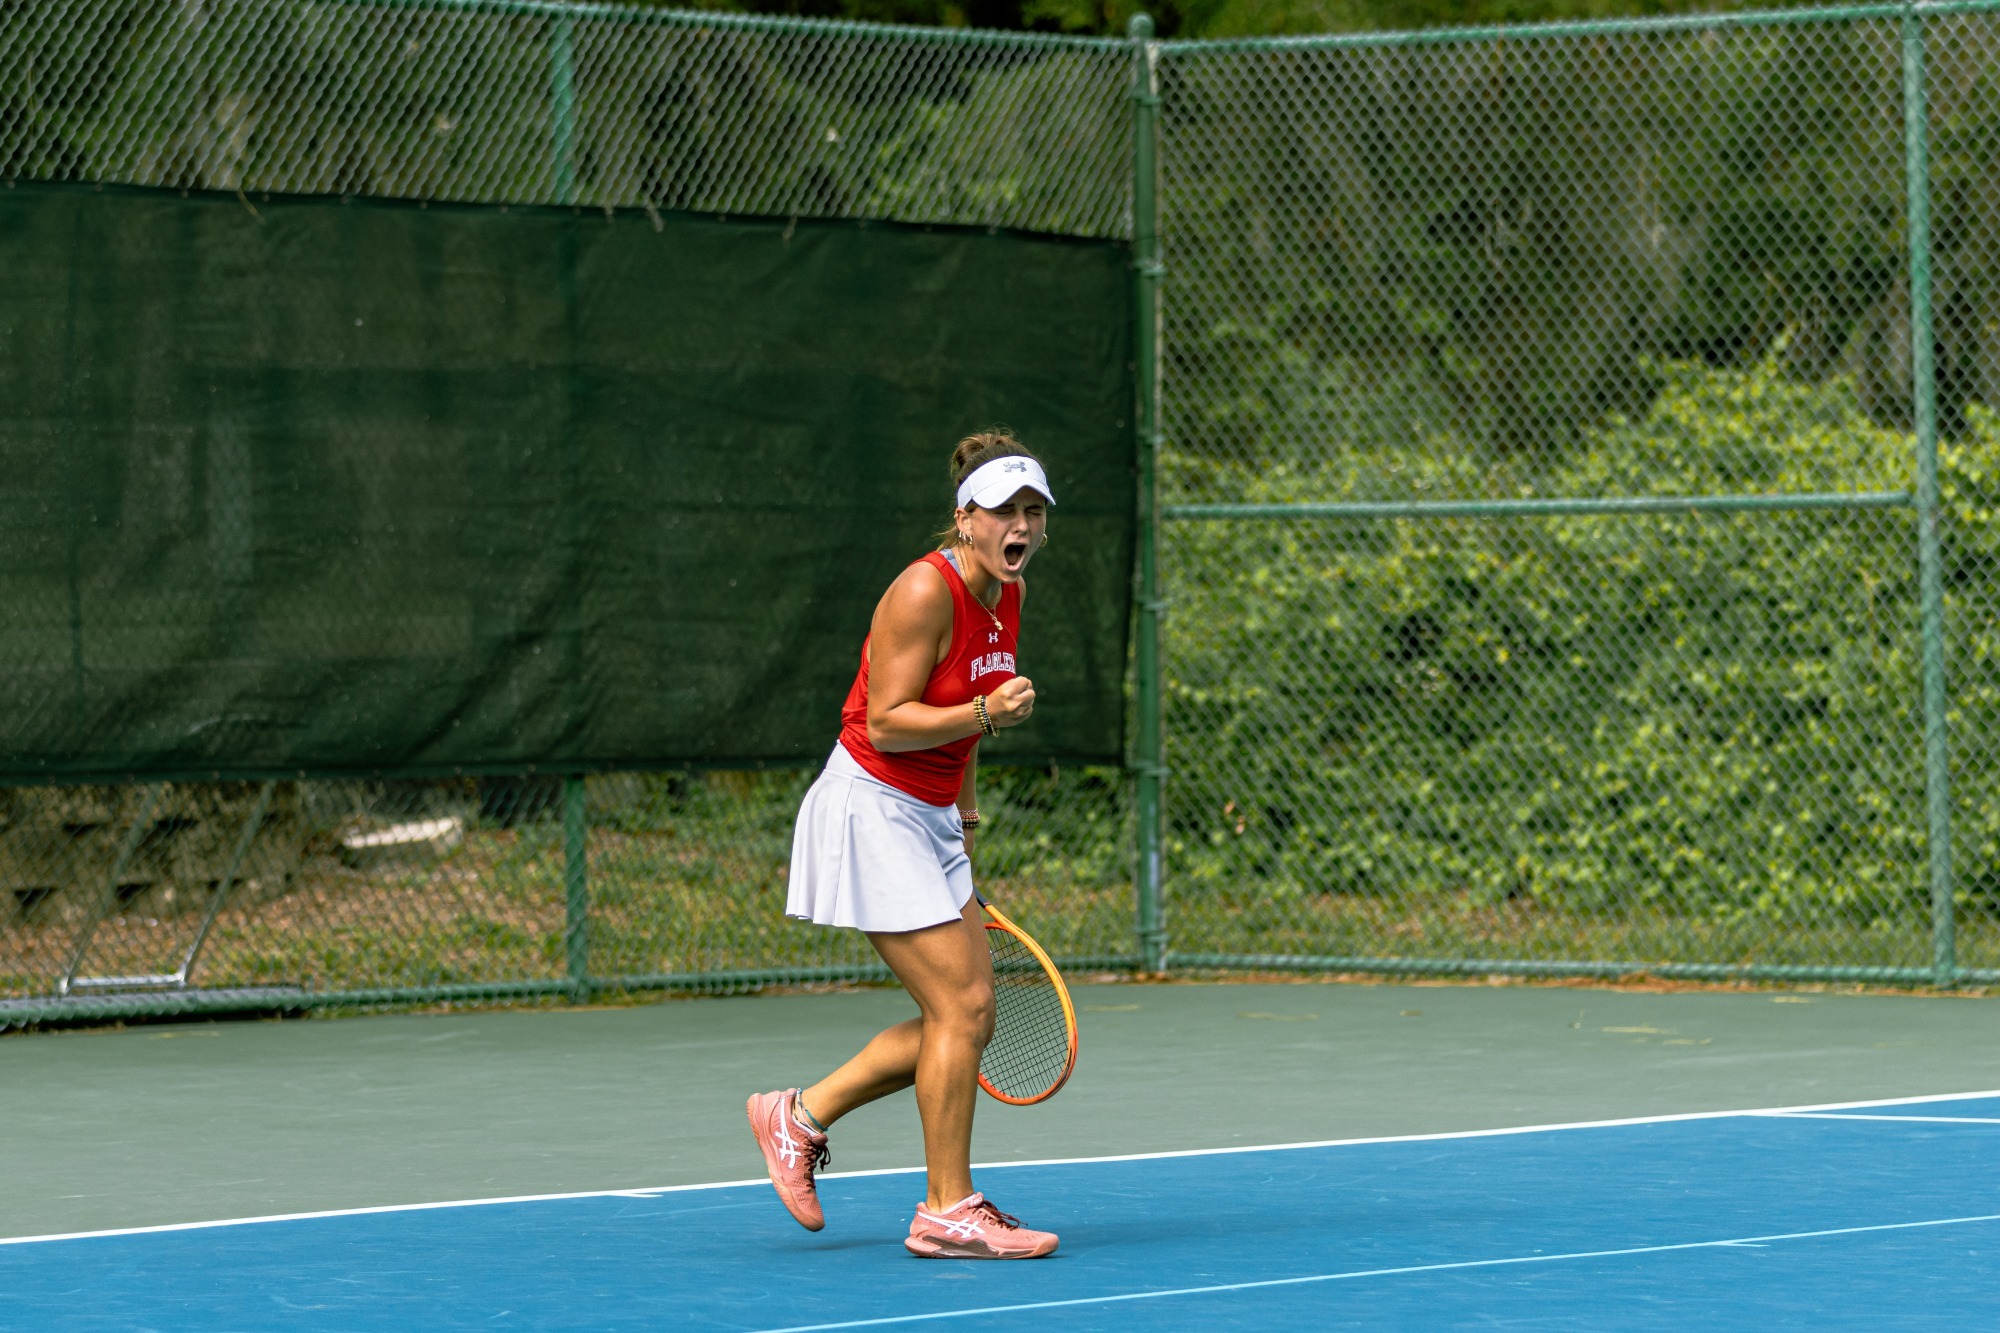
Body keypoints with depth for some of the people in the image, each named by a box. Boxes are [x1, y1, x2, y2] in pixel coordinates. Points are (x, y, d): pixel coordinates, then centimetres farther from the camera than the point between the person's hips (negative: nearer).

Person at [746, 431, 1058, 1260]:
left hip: (927, 819, 9)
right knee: (961, 1006, -11)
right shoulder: (925, 592, -19)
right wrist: (985, 712, -31)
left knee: (964, 1016, 5)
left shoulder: (1005, 596, 7)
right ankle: (947, 1213, -4)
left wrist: (965, 804, 20)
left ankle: (801, 1116, 18)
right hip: (872, 811, -9)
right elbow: (887, 723, -21)